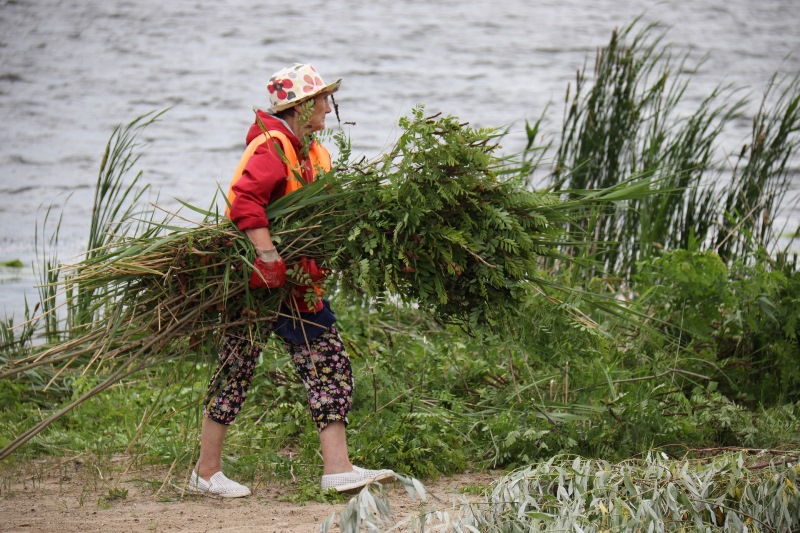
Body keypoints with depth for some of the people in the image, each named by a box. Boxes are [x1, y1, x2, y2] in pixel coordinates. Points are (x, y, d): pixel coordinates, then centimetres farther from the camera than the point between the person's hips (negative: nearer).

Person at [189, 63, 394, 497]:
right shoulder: (273, 147, -17)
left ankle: (337, 468, -1)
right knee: (235, 369, 0)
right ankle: (206, 471, 11)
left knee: (329, 364, 0)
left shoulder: (315, 154, 13)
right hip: (255, 281, -9)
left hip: (298, 282, 9)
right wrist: (269, 257, -35)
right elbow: (243, 201, -31)